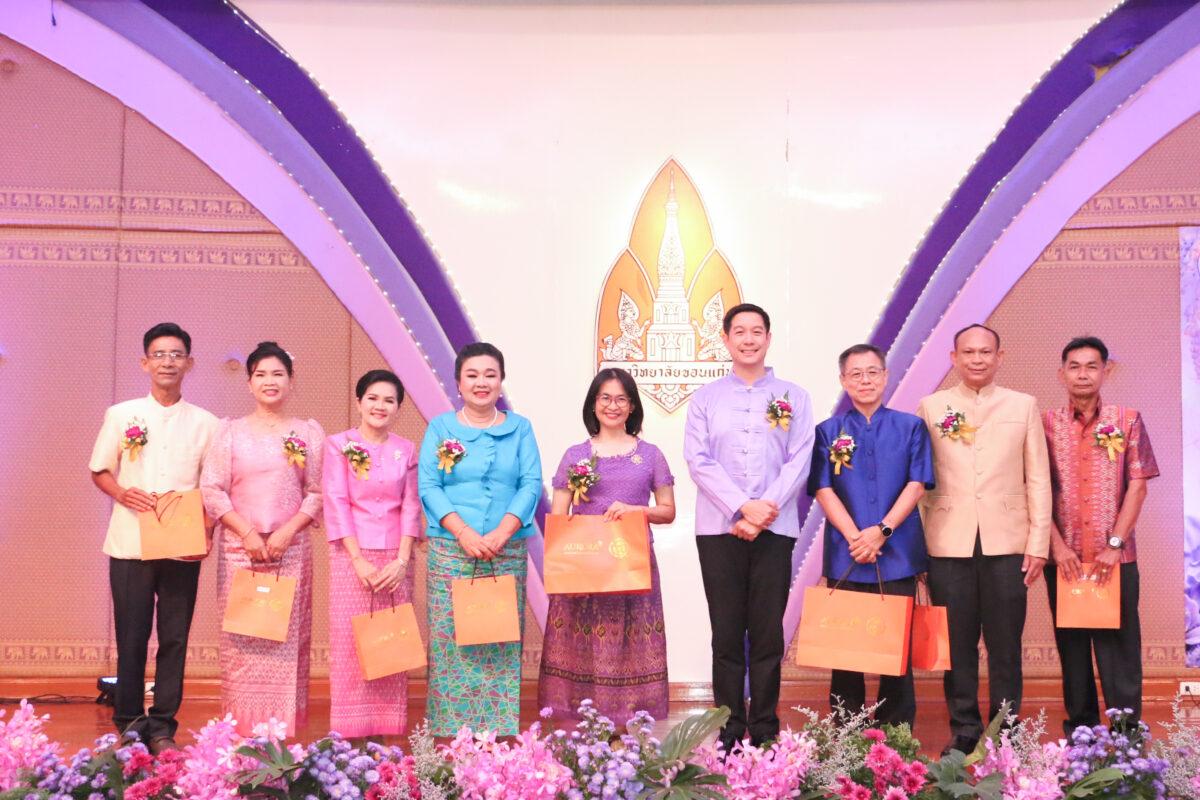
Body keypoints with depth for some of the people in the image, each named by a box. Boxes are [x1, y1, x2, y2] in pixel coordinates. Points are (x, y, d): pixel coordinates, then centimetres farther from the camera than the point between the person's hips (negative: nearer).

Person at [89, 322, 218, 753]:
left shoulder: (205, 423, 6)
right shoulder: (121, 415, 5)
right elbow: (99, 472, 10)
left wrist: (208, 526, -8)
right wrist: (123, 494, -10)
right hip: (130, 543, 0)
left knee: (174, 639, 3)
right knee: (131, 638, 3)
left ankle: (162, 727, 13)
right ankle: (129, 724, 16)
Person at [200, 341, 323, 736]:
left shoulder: (308, 432, 6)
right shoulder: (230, 431, 6)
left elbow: (317, 493, 3)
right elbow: (212, 490, 0)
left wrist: (288, 530, -11)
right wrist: (248, 533, -10)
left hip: (291, 550, 0)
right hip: (239, 548, 0)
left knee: (287, 638, 0)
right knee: (241, 639, 1)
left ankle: (284, 730, 7)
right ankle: (241, 730, 8)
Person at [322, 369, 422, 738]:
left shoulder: (405, 450, 9)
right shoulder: (338, 445, 2)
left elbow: (411, 507, 5)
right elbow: (336, 504, -5)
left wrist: (402, 560, -7)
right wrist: (359, 560, -12)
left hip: (395, 559, 2)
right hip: (351, 556, -2)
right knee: (350, 644, -2)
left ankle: (387, 730, 9)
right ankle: (350, 733, 4)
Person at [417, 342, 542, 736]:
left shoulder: (519, 428, 10)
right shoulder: (440, 428, 7)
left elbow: (531, 484, 1)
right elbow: (428, 486, -2)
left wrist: (500, 534, -12)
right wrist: (464, 533, -14)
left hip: (507, 552, 1)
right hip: (450, 551, -1)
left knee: (502, 640, 1)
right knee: (450, 638, -2)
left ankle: (500, 729, 8)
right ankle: (449, 729, 6)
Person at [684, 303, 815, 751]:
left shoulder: (794, 398, 9)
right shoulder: (705, 399, 10)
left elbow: (799, 462, 1)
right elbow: (698, 461, 0)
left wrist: (766, 509, -12)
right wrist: (743, 507, -12)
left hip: (775, 529, 0)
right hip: (718, 529, 1)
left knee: (768, 634, 1)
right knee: (727, 634, 3)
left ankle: (764, 731, 7)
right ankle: (730, 731, 8)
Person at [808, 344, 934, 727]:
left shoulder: (910, 427, 8)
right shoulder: (827, 432, 7)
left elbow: (916, 484, 0)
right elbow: (822, 489, 0)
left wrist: (883, 530, -12)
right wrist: (854, 536, -13)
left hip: (898, 553, 0)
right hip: (844, 555, 0)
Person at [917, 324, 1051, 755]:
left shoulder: (1023, 406, 8)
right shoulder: (931, 407, 7)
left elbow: (1038, 479, 6)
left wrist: (1039, 542, 0)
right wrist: (918, 543, 1)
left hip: (1006, 542, 0)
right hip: (949, 543, 0)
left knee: (1005, 642, 4)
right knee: (957, 642, 5)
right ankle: (963, 729, 15)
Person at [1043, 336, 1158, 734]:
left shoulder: (1127, 421, 3)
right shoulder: (1046, 424, 4)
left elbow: (1137, 485, -1)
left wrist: (1115, 544, -9)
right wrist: (1057, 545, -8)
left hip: (1115, 556, -1)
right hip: (1064, 557, 1)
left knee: (1119, 647, 1)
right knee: (1071, 646, 7)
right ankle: (1080, 730, 17)